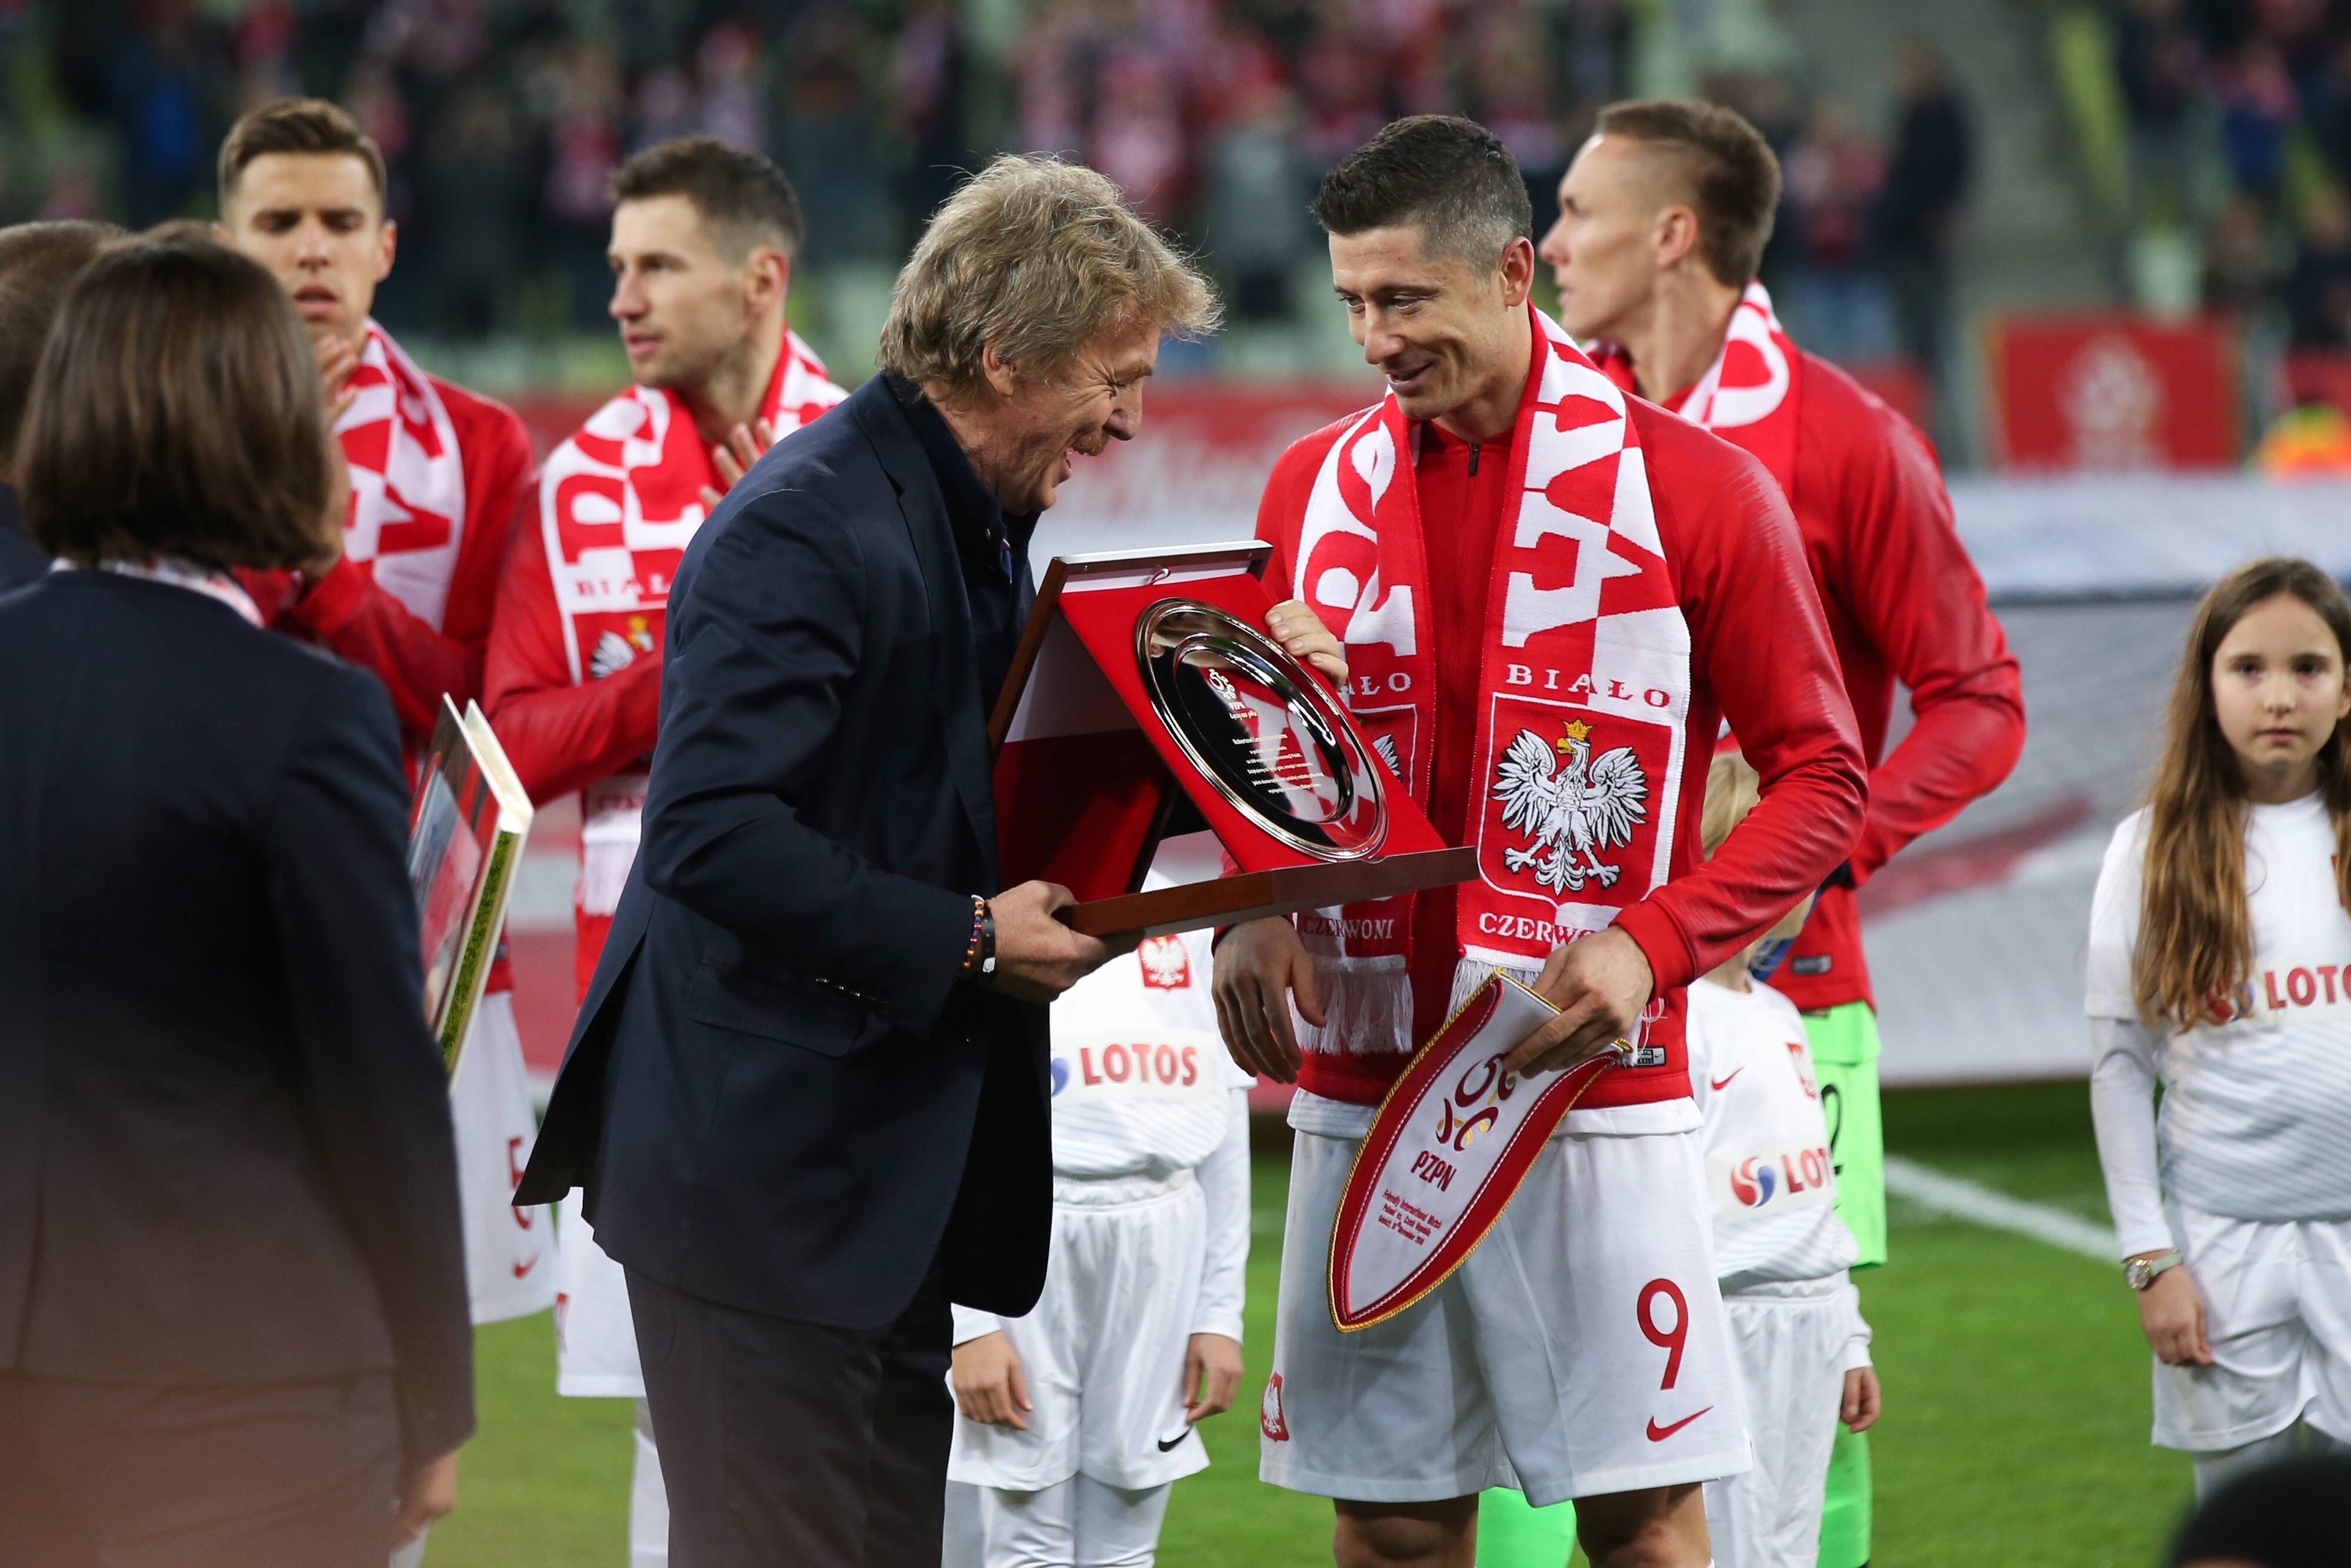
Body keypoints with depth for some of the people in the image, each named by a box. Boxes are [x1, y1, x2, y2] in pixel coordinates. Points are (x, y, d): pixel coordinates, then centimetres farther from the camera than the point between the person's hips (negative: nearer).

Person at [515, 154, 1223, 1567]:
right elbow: (714, 834, -26)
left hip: (887, 1170, 10)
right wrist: (966, 940, -21)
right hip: (765, 1170, -10)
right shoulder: (809, 527, -18)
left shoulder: (981, 524, 14)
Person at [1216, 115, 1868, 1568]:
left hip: (1595, 1084, -3)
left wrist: (1651, 944, -14)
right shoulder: (1317, 491, 10)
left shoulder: (1694, 488, -3)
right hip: (1361, 1091, 3)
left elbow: (1822, 772, -1)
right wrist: (1253, 910, -2)